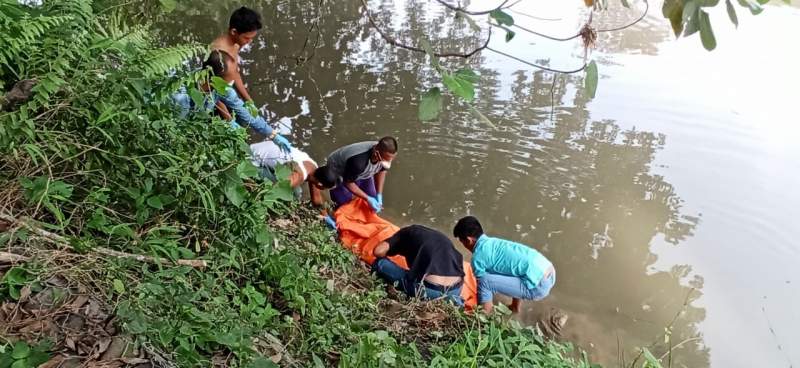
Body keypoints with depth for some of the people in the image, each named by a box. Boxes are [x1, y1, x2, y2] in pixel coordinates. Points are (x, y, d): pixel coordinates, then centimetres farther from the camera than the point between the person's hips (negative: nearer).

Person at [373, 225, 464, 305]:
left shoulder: (407, 232, 20)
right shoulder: (443, 238, 34)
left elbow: (378, 251, 10)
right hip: (455, 290, 2)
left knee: (379, 263, 17)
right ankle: (454, 299, 14)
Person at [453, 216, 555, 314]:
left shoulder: (478, 256, -7)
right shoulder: (494, 242, 20)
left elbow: (482, 283, 2)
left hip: (538, 286, -9)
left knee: (485, 281, -9)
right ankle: (515, 307, 44)